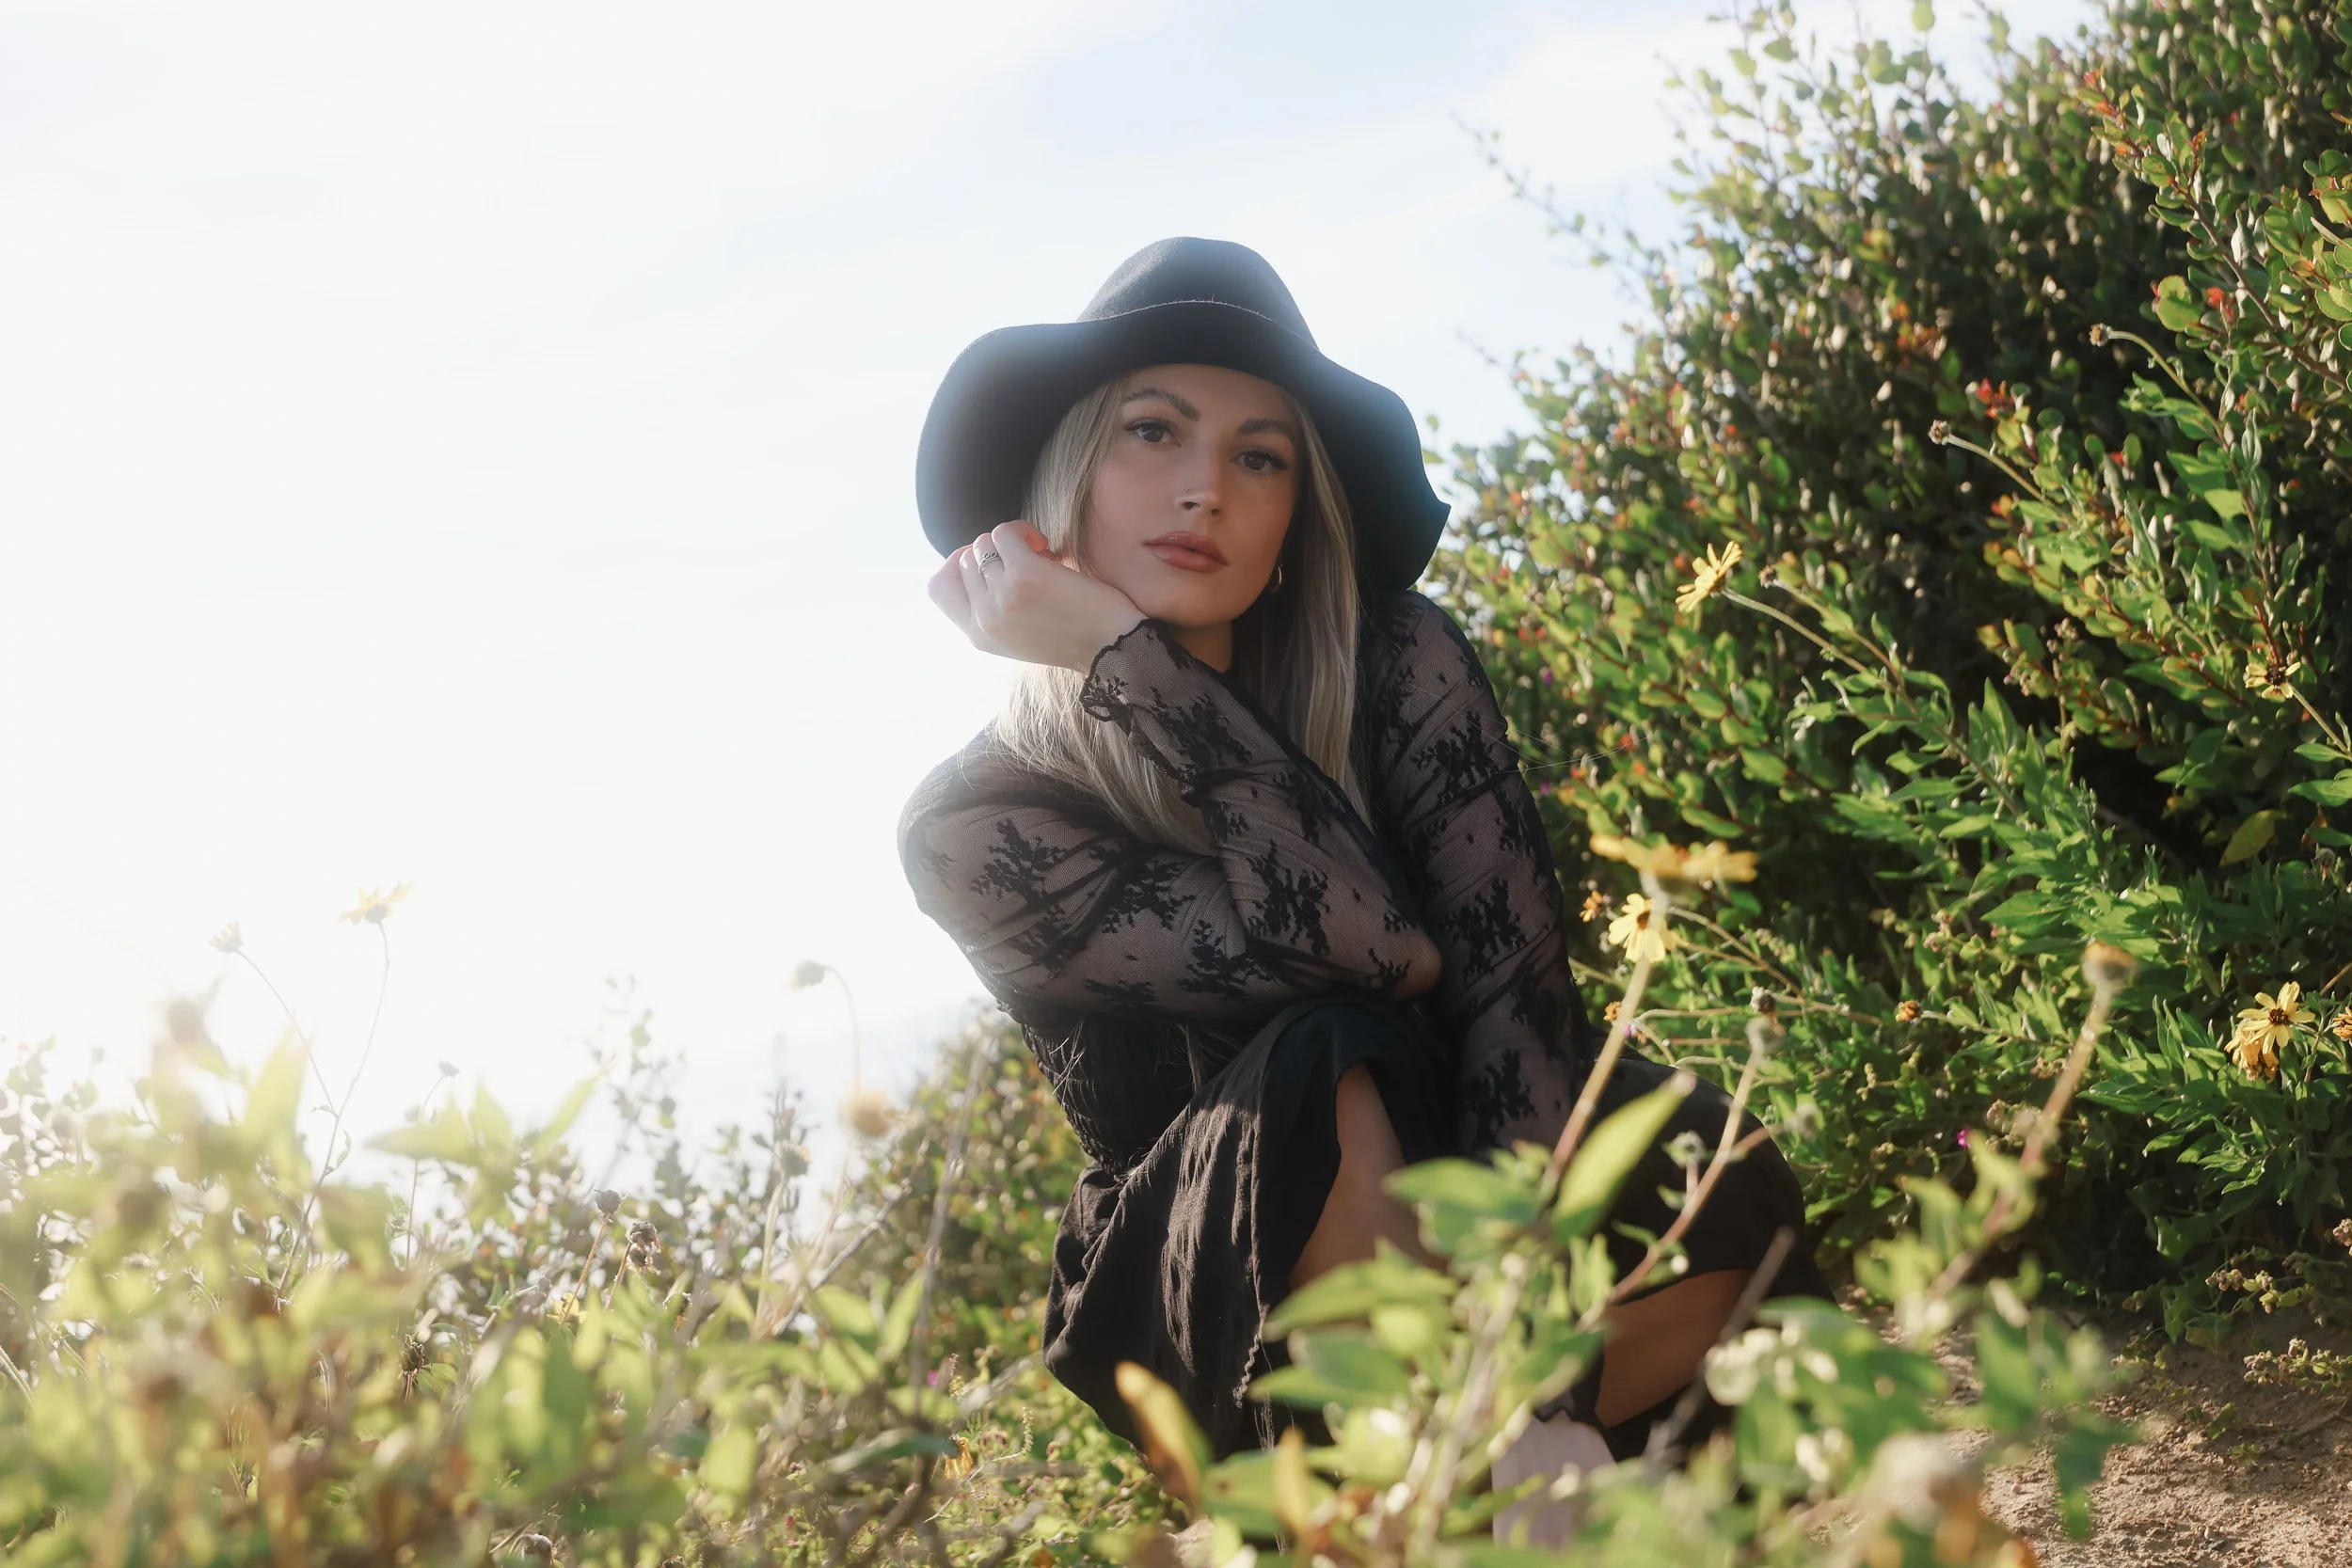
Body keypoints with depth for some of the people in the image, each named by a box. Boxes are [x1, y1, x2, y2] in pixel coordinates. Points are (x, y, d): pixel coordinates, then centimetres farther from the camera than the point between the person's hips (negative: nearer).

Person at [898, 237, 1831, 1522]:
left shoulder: (1396, 664, -10)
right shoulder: (975, 824, -18)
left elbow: (1509, 970, -22)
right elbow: (1365, 948, -28)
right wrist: (1130, 658, -30)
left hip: (1448, 1225, 3)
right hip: (1202, 1311, -3)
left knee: (1725, 1198, -29)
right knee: (1316, 1067, -35)